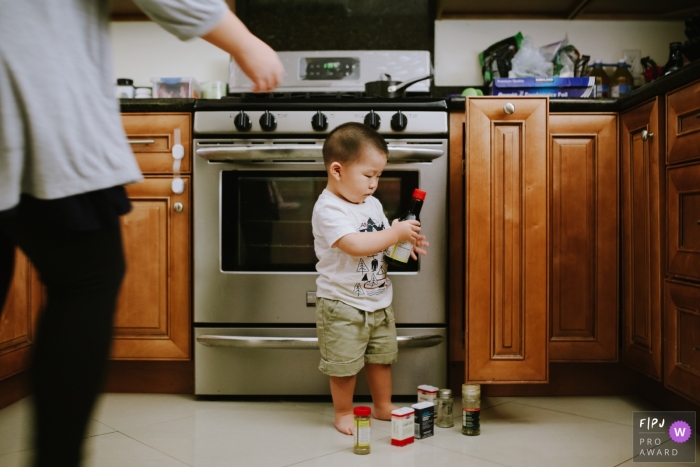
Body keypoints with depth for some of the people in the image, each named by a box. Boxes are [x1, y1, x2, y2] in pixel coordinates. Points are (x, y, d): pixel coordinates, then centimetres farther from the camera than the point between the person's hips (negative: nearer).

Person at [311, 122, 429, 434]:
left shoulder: (372, 204, 6)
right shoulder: (328, 209, -21)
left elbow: (383, 243, 16)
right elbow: (354, 245, -33)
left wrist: (406, 245, -5)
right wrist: (396, 233, -26)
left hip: (379, 301, 8)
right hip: (342, 305, -8)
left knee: (381, 356, 20)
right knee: (344, 362, 5)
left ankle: (383, 406, 37)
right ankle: (343, 413, 26)